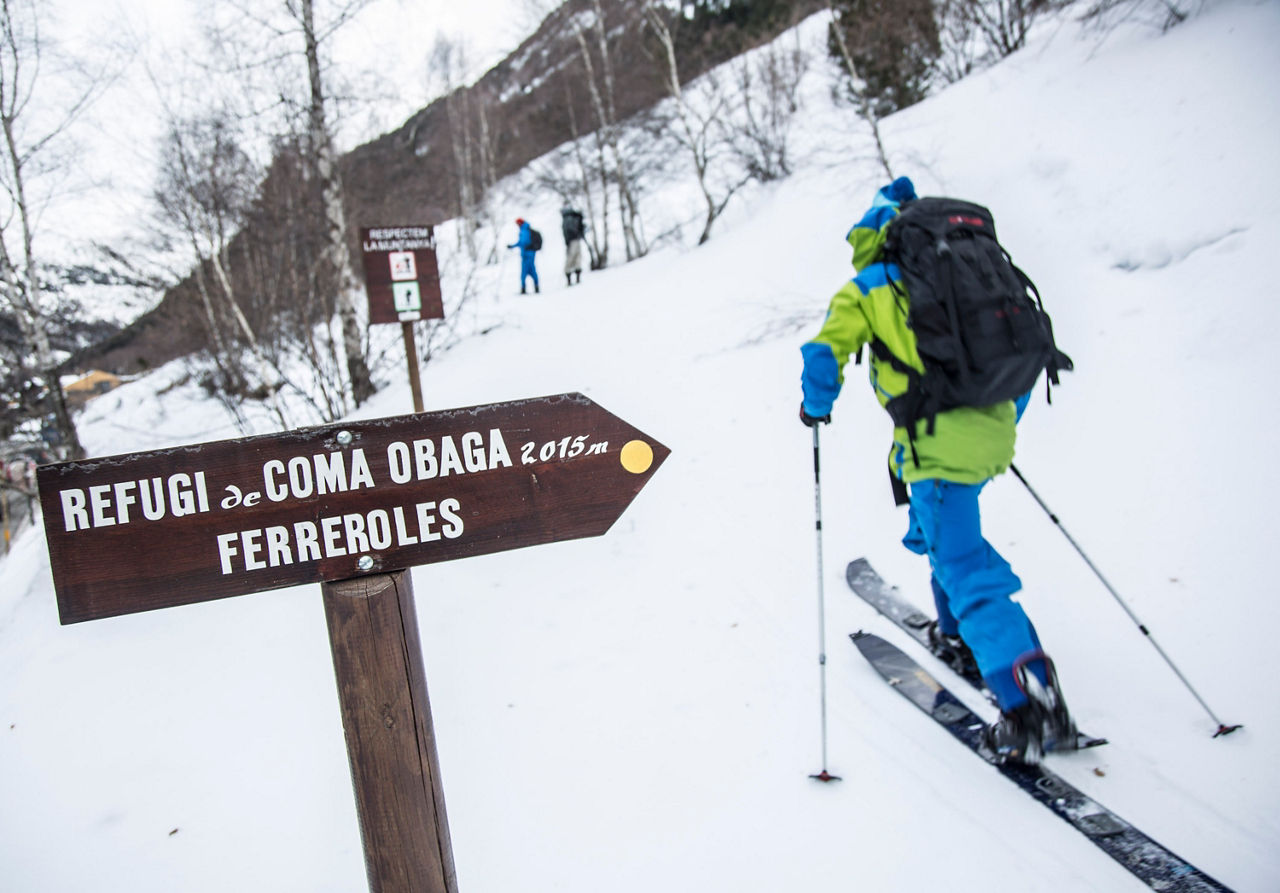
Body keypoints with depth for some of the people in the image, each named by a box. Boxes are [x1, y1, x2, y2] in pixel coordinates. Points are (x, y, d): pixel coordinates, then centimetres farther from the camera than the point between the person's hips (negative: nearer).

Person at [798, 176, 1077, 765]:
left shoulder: (865, 291, 5)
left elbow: (825, 355, -5)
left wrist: (816, 406, 14)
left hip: (939, 441, -7)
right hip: (993, 430, 7)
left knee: (965, 569, -6)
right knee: (939, 530, 30)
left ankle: (1033, 708, -13)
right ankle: (964, 640, 37)